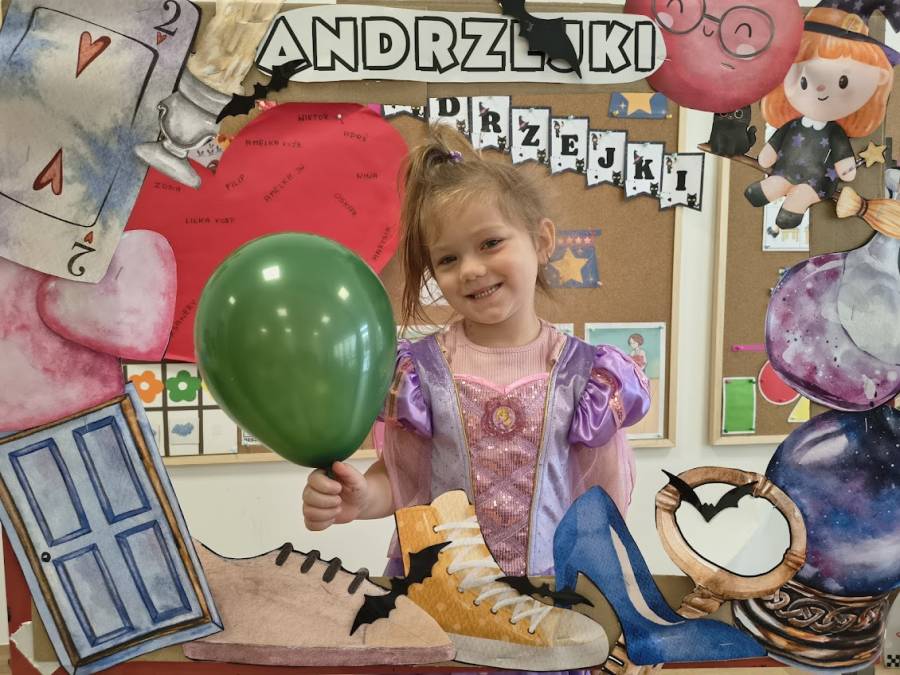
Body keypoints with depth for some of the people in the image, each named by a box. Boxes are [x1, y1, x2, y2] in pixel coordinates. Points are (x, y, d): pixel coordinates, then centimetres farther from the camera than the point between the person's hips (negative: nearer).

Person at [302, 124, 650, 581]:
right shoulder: (421, 371, -12)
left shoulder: (582, 373, -11)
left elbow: (602, 490, -2)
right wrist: (361, 499, -22)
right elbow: (399, 478, -5)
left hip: (550, 574, 1)